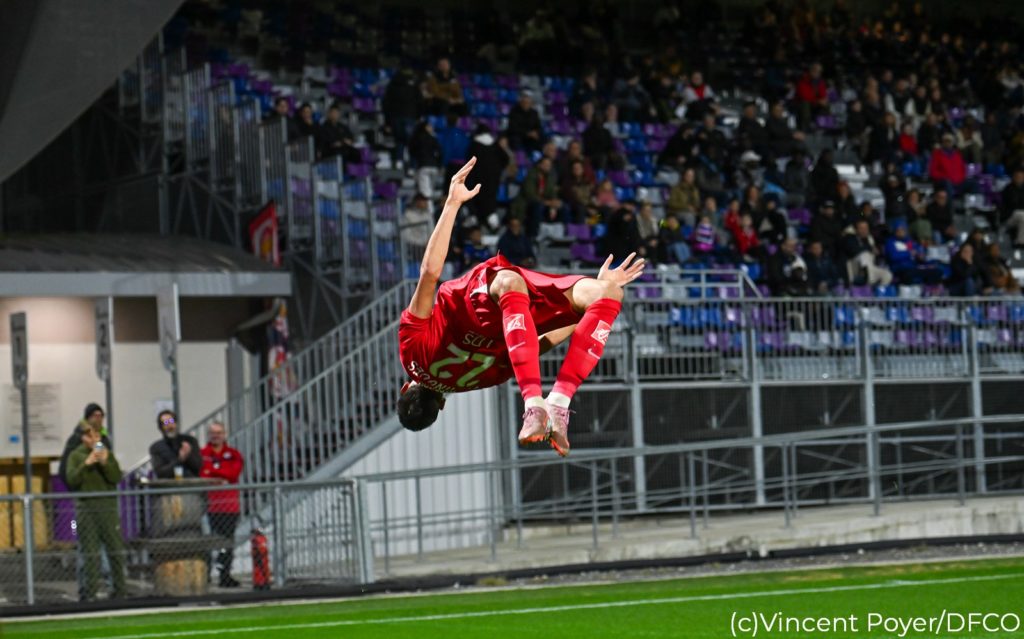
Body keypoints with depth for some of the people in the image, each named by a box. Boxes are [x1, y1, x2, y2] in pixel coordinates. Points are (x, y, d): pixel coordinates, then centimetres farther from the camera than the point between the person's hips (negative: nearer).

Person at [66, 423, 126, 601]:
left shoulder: (108, 454, 9)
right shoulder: (76, 456, 4)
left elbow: (117, 477, -1)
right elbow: (72, 479, -8)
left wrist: (105, 463, -16)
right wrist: (86, 464, -17)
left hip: (107, 505, 2)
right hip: (85, 506, -2)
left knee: (115, 548, 1)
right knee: (90, 551, -2)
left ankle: (119, 589, 8)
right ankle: (90, 590, 2)